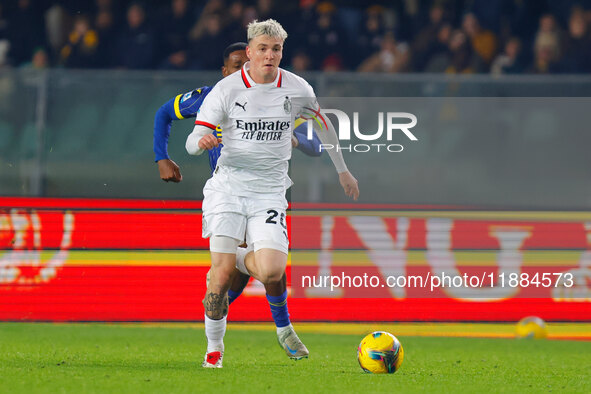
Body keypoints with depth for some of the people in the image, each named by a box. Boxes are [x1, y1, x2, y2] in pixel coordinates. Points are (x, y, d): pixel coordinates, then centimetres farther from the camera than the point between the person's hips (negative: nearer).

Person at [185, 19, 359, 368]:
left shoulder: (297, 89, 2)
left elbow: (322, 123, 21)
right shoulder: (226, 90, -5)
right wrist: (201, 141, -31)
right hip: (228, 185, -1)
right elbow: (192, 142, -6)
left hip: (270, 191, 1)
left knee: (272, 273, -17)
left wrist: (343, 171, 26)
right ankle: (214, 348, 5)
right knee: (222, 270, -14)